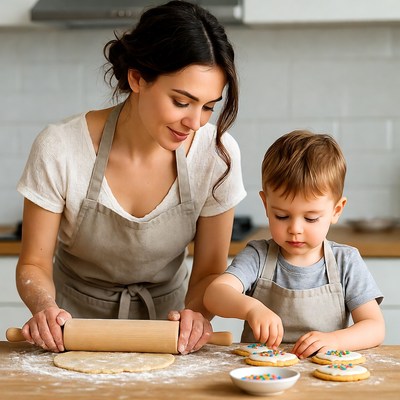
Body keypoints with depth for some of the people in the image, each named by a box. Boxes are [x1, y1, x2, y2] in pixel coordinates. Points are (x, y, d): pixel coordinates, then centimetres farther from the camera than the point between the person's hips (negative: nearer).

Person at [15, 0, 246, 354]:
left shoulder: (218, 153, -15)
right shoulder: (59, 149, -20)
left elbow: (210, 271, -5)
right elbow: (34, 264, -8)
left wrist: (195, 314, -25)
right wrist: (45, 307, -29)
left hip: (165, 315, 1)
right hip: (76, 322, -1)